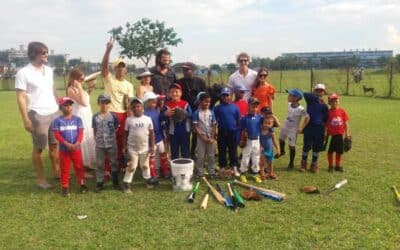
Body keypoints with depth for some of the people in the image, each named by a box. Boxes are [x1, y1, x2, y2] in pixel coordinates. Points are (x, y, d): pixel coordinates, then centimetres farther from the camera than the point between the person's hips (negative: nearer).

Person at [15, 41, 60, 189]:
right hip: (38, 115, -6)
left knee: (54, 144, 14)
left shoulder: (49, 70, 9)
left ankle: (56, 172, 28)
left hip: (54, 113, 6)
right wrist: (26, 120, -14)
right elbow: (21, 98, -10)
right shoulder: (23, 73, -9)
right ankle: (40, 178, 16)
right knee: (38, 148, 5)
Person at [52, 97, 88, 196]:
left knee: (79, 167, 11)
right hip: (64, 149, -1)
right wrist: (67, 144, -20)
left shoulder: (77, 119, 0)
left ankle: (81, 184, 25)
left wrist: (77, 143, -21)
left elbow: (80, 132, -5)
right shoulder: (58, 120, -4)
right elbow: (57, 134, -9)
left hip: (76, 148, 1)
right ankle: (65, 187, 17)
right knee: (65, 169, 8)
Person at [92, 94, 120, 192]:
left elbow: (116, 128, 4)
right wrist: (97, 139, 0)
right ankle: (99, 183, 17)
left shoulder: (112, 116, -3)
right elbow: (94, 130, 5)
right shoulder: (95, 117, -1)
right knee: (100, 164, 8)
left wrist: (110, 136, 0)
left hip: (112, 144, 0)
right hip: (99, 145, 0)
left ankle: (115, 182, 20)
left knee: (114, 163, 9)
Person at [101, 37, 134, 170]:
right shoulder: (108, 79, 1)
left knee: (121, 140, 12)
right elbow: (104, 65, -16)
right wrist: (108, 49, -27)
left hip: (123, 115, 3)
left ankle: (120, 162, 26)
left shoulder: (129, 85, 10)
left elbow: (130, 103, 6)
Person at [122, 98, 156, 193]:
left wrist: (152, 146, -2)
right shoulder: (129, 120, -5)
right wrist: (125, 146, -2)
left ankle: (148, 179, 35)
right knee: (131, 166, 3)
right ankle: (126, 184, 12)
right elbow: (126, 133, 1)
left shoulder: (148, 119, -5)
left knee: (145, 165, 18)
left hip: (145, 147, 1)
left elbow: (151, 133, -1)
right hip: (132, 148, -1)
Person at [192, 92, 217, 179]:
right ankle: (200, 173, 14)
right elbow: (195, 126, -9)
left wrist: (212, 137, -7)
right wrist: (202, 137, -13)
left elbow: (214, 126, 1)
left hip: (210, 137, 3)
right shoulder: (196, 113, -8)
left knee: (211, 156, 9)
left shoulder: (211, 112, 0)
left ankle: (212, 172, 19)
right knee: (200, 156, 4)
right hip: (201, 137, -3)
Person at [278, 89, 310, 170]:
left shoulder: (300, 109, -28)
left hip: (293, 130, -7)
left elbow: (307, 118, -22)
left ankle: (291, 163, 18)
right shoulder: (289, 105, -7)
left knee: (292, 146, 2)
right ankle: (282, 151, 55)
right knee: (281, 140, 27)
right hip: (285, 127, 7)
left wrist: (301, 128, -22)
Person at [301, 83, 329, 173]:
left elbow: (326, 118, 3)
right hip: (309, 127, -2)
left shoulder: (324, 105, 4)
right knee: (306, 146, 1)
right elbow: (305, 94, -23)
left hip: (319, 128, 2)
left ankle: (314, 164, 23)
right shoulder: (310, 100, 0)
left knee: (316, 147, 9)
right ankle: (303, 164, 18)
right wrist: (316, 97, -23)